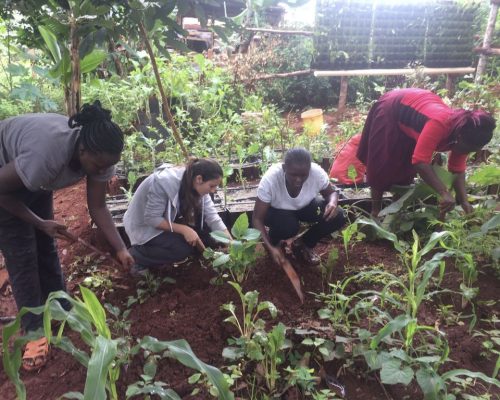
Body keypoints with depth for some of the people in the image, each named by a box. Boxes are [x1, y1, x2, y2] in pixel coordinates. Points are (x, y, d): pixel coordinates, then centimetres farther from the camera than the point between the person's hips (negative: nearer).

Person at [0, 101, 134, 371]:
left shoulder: (98, 156, -24)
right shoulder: (45, 155, -45)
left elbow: (98, 207, -16)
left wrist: (121, 249, -23)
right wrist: (39, 223, -18)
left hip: (35, 180, 6)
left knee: (46, 245, 10)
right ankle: (35, 331, 6)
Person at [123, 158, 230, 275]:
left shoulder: (196, 184, -13)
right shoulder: (164, 182, -33)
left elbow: (212, 217, -12)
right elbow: (151, 219, -28)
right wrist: (184, 229, -34)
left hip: (169, 220, 7)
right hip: (145, 227, -7)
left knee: (207, 229, -10)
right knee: (183, 248, -27)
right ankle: (137, 255, -5)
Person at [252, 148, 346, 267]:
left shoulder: (317, 173, -30)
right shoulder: (270, 179, -36)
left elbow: (331, 193, -7)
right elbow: (257, 219, -28)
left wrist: (332, 202, -31)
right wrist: (270, 247, -39)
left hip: (305, 207, 3)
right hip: (277, 211, -3)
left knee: (337, 217, -19)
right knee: (288, 226, -35)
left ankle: (304, 244, 5)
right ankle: (275, 243, 2)